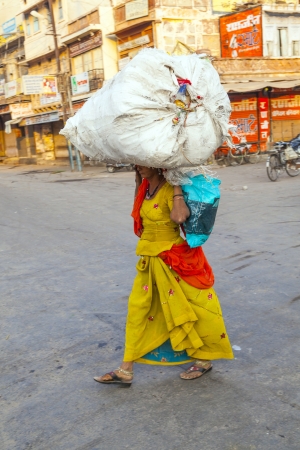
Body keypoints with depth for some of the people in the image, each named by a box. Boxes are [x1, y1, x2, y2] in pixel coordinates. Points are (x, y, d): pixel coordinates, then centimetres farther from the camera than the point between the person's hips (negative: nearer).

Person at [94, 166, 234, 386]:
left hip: (173, 260, -8)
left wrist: (177, 189, -25)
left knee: (195, 309, 7)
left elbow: (179, 217, -33)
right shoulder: (145, 188, 7)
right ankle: (126, 370, 19)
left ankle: (205, 359, 28)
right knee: (138, 309, 10)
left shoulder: (169, 189, -19)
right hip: (150, 260, 9)